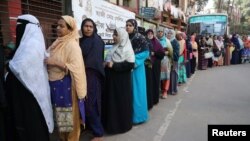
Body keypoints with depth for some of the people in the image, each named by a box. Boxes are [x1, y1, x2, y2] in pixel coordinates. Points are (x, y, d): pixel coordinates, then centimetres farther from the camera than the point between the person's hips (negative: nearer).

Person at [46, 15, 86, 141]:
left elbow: (76, 68, -21)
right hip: (55, 84, 7)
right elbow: (50, 58, 19)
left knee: (69, 116, 5)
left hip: (66, 85, -7)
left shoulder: (72, 45, -13)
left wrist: (56, 63, -23)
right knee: (60, 115, 16)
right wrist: (46, 60, -1)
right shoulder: (58, 42, 10)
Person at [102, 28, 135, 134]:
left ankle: (122, 124, 17)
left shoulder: (127, 49, -9)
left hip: (121, 80, -7)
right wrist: (107, 64, 4)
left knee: (121, 102, 1)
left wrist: (114, 65, -20)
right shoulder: (114, 48, 13)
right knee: (111, 101, 11)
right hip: (111, 79, 7)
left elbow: (130, 64, -18)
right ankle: (111, 123, 25)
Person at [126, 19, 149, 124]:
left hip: (136, 67, -5)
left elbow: (145, 52, -10)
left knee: (136, 91, 1)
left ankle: (138, 115, 13)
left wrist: (134, 61, -16)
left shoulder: (140, 38, -7)